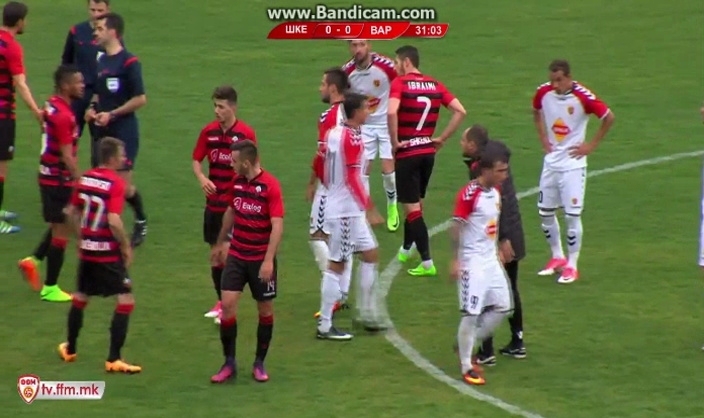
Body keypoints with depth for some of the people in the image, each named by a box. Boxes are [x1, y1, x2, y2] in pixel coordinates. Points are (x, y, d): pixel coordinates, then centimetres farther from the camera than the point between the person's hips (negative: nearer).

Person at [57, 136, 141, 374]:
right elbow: (114, 221, -25)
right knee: (126, 300, -2)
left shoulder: (85, 178, 4)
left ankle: (70, 350, 37)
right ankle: (113, 359, -7)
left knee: (81, 297, 24)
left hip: (86, 250, 7)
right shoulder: (116, 183, -17)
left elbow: (72, 213, 12)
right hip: (109, 253, -7)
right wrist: (126, 246, -12)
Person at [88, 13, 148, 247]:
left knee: (123, 184, -8)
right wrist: (92, 108, 4)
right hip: (103, 131, 7)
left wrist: (112, 114, -16)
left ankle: (141, 221, 16)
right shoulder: (101, 60, 12)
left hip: (124, 131, -7)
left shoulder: (129, 62, -13)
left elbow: (140, 99, -14)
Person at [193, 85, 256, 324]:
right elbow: (197, 160, 10)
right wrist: (202, 179, -10)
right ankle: (221, 302, 25)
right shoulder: (209, 132, 3)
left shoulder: (245, 134, -10)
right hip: (213, 202, 5)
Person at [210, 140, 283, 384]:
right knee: (228, 304, -5)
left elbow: (277, 226, -19)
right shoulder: (237, 182, 3)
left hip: (261, 260, -5)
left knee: (265, 310, 6)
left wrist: (268, 260, -25)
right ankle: (229, 363, 4)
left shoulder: (270, 185, -16)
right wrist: (220, 244, 27)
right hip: (236, 255, 5)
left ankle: (259, 364, 20)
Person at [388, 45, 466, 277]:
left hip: (407, 153, -6)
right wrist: (441, 139, 7)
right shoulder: (435, 85, 6)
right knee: (416, 203, 24)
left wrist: (395, 141, -16)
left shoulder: (399, 83, -11)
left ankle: (427, 263, -7)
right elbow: (460, 111, 3)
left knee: (412, 208, -2)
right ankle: (407, 249, 41)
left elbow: (392, 112, -28)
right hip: (429, 152, 6)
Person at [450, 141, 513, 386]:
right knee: (471, 314, -6)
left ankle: (467, 345, 25)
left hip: (491, 260, 9)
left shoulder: (496, 191, 7)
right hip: (472, 262, -9)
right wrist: (455, 260, -20)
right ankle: (466, 367, 5)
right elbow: (456, 227, -18)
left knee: (502, 306, 10)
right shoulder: (469, 194, -19)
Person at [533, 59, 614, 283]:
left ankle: (572, 266, 4)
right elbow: (536, 112, 19)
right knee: (545, 211, 10)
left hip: (573, 163, -5)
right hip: (551, 161, 5)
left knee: (572, 214, -6)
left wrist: (592, 145, -6)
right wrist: (543, 137, 9)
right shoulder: (544, 92, -4)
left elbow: (608, 117, -7)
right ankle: (557, 257, 28)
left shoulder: (583, 97, -18)